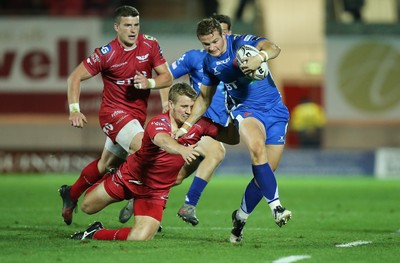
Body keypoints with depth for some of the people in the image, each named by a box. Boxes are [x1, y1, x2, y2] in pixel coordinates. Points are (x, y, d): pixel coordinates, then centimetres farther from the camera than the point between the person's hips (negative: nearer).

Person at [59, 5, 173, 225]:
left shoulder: (150, 45, -4)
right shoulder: (106, 53, -15)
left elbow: (167, 77, 1)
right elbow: (75, 77, -9)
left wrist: (150, 83, -20)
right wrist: (74, 110, -18)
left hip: (137, 114, 6)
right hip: (113, 112, -5)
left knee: (106, 164, 17)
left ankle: (71, 194, 38)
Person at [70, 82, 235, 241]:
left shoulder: (198, 124, -14)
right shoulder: (158, 123, -29)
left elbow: (229, 136, -9)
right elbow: (162, 140, -53)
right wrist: (182, 149, -73)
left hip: (156, 191, 2)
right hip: (130, 177, -2)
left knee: (139, 238, -19)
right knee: (87, 207, 14)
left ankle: (96, 234, 9)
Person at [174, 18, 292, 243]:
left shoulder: (241, 43, -9)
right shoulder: (209, 63, 6)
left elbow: (273, 48, -26)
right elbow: (204, 98, 20)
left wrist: (260, 57, -49)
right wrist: (186, 125, 17)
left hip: (275, 109, -1)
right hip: (246, 109, 1)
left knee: (266, 172, 0)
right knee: (258, 149, -33)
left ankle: (241, 217, 22)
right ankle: (276, 207, -37)